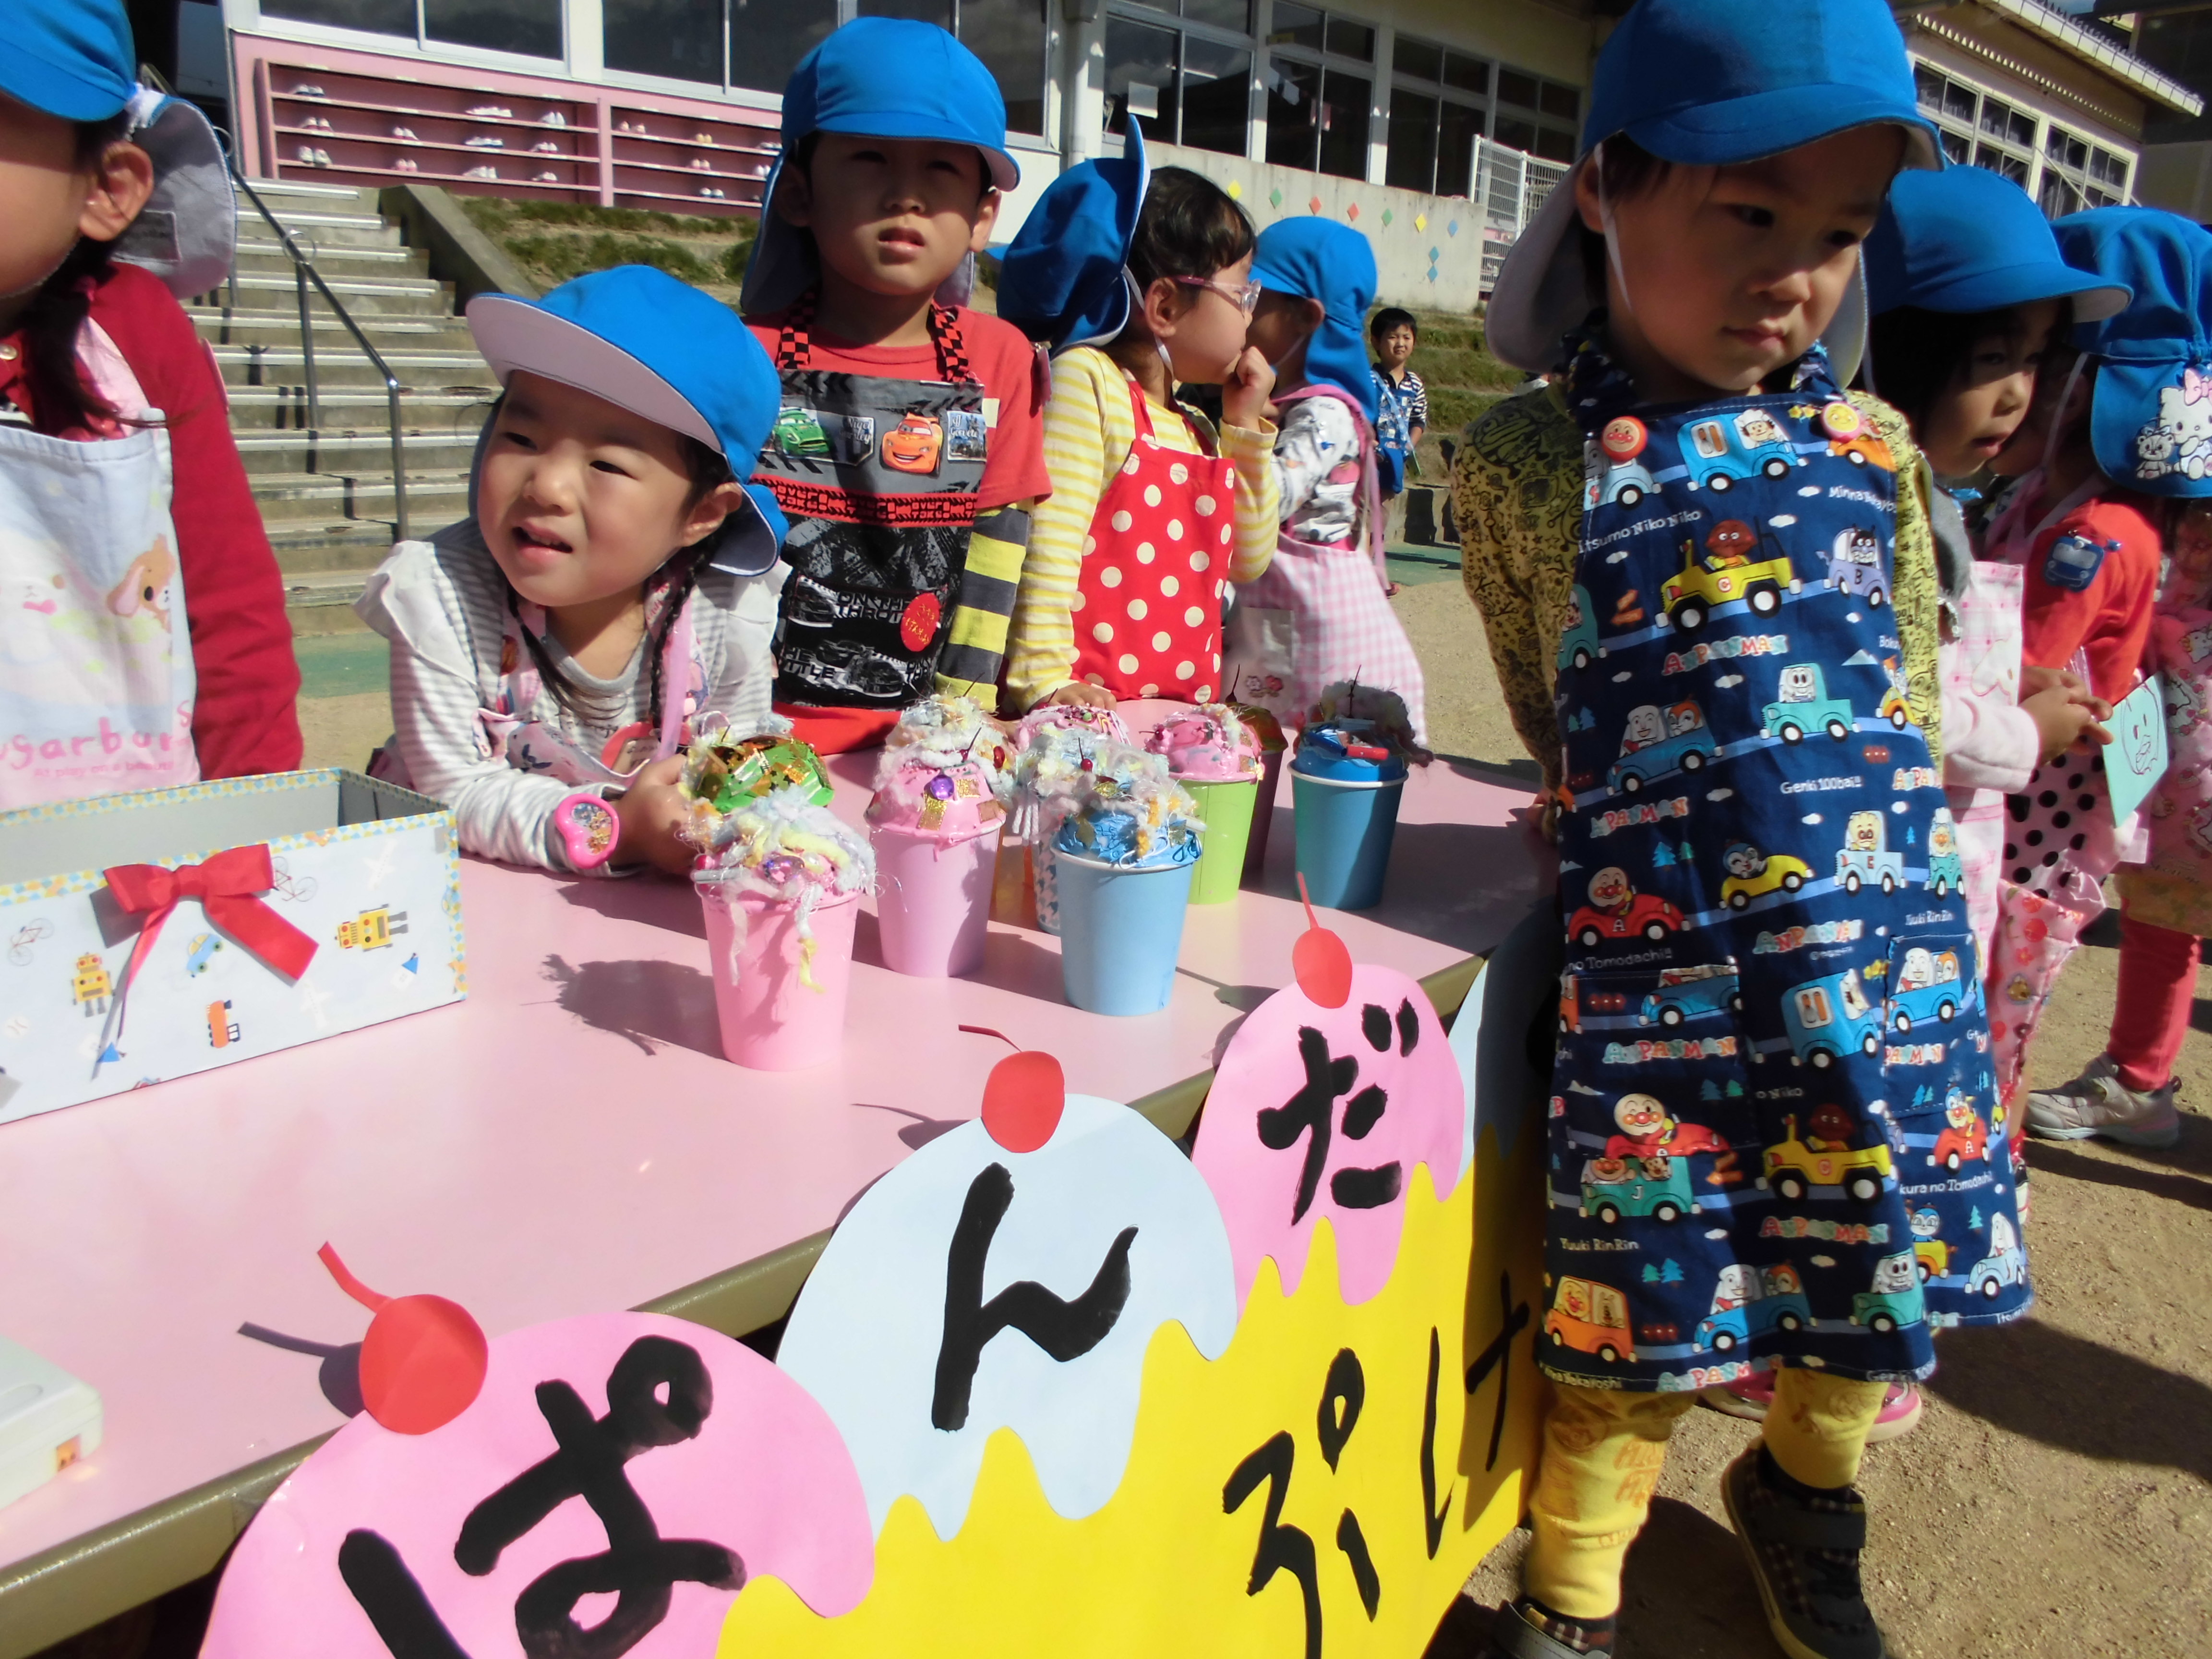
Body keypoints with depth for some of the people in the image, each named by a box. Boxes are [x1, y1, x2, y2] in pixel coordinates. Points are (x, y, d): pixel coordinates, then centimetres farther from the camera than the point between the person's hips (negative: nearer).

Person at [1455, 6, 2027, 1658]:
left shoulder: (1872, 444, 5)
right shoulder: (1525, 459, -4)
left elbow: (1915, 698, 14)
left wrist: (1871, 877, 10)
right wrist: (1646, 835, 6)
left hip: (1881, 946, 4)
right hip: (1658, 952, -3)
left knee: (1881, 1260, 15)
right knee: (1642, 1313, 4)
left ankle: (1805, 1491, 46)